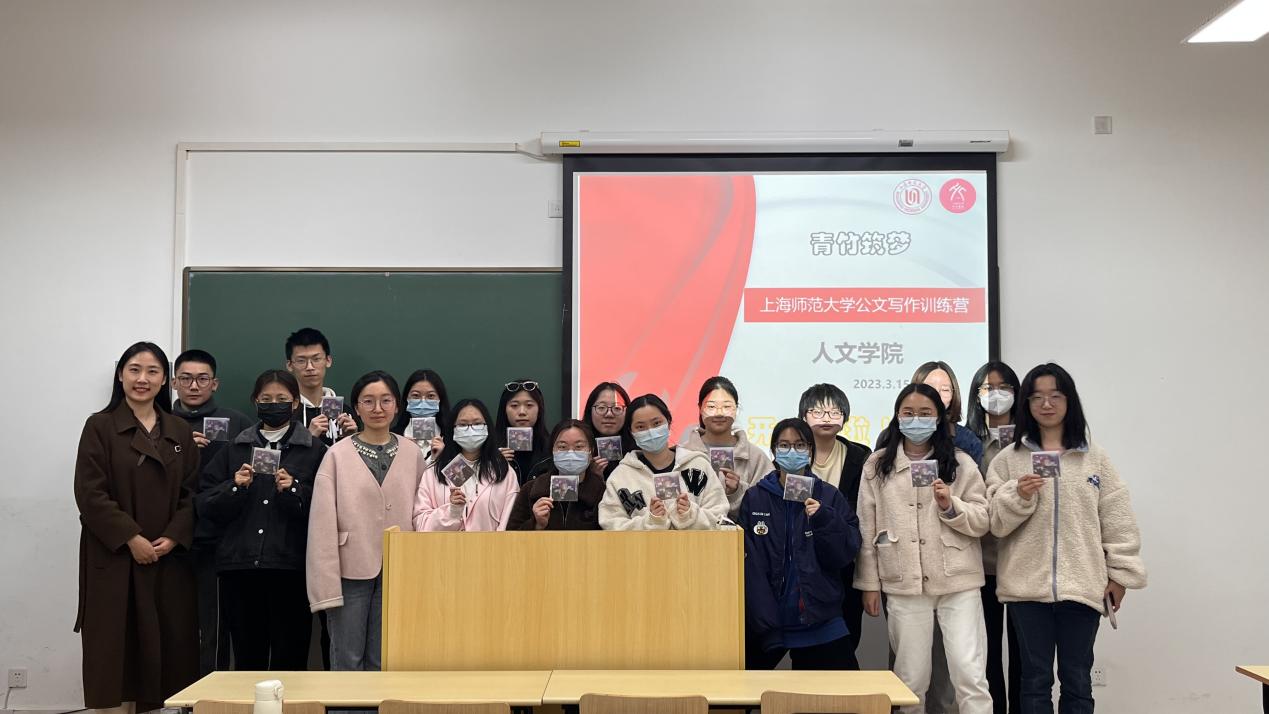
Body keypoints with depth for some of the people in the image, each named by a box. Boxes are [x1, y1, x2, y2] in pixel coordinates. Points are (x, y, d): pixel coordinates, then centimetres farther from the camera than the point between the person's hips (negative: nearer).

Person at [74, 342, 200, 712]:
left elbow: (192, 493, 6)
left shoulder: (181, 432, 10)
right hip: (114, 556, -3)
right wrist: (131, 538, -14)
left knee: (167, 642, 2)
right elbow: (90, 493, -8)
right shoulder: (100, 426, 0)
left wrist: (173, 537, -9)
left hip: (169, 558, 3)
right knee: (115, 643, -2)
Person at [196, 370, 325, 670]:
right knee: (247, 657, 7)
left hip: (290, 566, -2)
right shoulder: (235, 448, 15)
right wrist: (234, 488, -7)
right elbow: (204, 506, 9)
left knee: (290, 658, -2)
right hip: (240, 566, 3)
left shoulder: (314, 450, 6)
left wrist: (293, 490, -16)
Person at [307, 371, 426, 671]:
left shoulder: (413, 454, 4)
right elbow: (323, 524, -4)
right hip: (351, 569, -2)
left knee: (383, 662, 10)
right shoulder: (338, 455, -3)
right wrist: (327, 586, -10)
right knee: (347, 662, 5)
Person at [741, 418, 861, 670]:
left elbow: (846, 553, -1)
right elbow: (749, 563, -1)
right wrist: (762, 617, -9)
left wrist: (824, 520, -17)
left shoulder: (829, 496, 3)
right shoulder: (754, 497, 1)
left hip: (819, 621, 0)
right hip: (764, 619, 0)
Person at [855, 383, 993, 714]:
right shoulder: (877, 466, 6)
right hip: (904, 584, 1)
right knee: (910, 678, 7)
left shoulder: (961, 463, 4)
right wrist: (869, 583, 4)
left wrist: (951, 507, -15)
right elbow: (867, 528, 6)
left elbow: (983, 521, 3)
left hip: (958, 582, -1)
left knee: (970, 675, -4)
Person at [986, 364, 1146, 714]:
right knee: (1036, 679, 7)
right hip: (1027, 587, 0)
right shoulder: (1008, 458, 4)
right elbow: (995, 522, 0)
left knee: (1077, 680, 9)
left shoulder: (1096, 458, 6)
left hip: (1082, 586, 0)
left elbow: (1117, 521, 6)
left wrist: (1120, 574, 3)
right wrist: (1018, 496, -16)